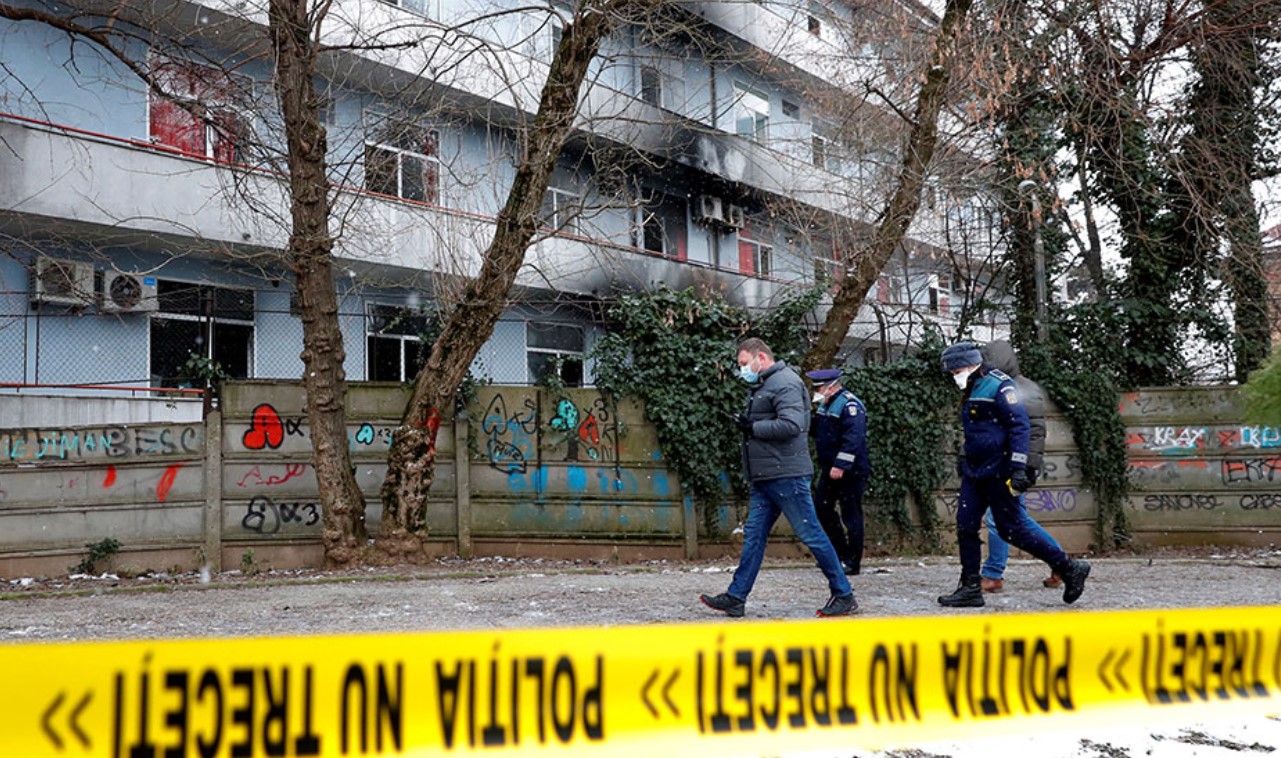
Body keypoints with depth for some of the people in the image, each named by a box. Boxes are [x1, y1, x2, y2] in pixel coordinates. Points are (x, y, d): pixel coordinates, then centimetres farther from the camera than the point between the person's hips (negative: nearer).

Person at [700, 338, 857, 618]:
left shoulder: (785, 382, -13)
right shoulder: (763, 386, 19)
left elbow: (792, 424, -24)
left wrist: (753, 427, -16)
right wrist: (747, 424, 5)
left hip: (786, 476, -10)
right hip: (764, 478, 10)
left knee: (811, 534, -4)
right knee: (754, 535, 8)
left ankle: (844, 596, 5)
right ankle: (736, 598, 10)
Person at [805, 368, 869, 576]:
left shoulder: (850, 405, -17)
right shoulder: (824, 404, 13)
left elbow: (853, 438, -24)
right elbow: (815, 430, 19)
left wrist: (841, 466, -28)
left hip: (849, 471, -10)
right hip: (829, 469, 10)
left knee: (850, 514, -2)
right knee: (823, 510, 13)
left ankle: (852, 562, 5)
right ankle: (840, 553, 25)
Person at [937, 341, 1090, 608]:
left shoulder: (998, 386, -12)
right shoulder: (972, 392, 17)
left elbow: (1020, 426, -19)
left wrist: (1018, 468, -25)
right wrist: (964, 463, 27)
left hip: (998, 475, -9)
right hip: (975, 473, 9)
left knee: (1012, 530, -5)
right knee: (965, 526, 2)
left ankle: (1070, 568, 7)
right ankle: (970, 588, 8)